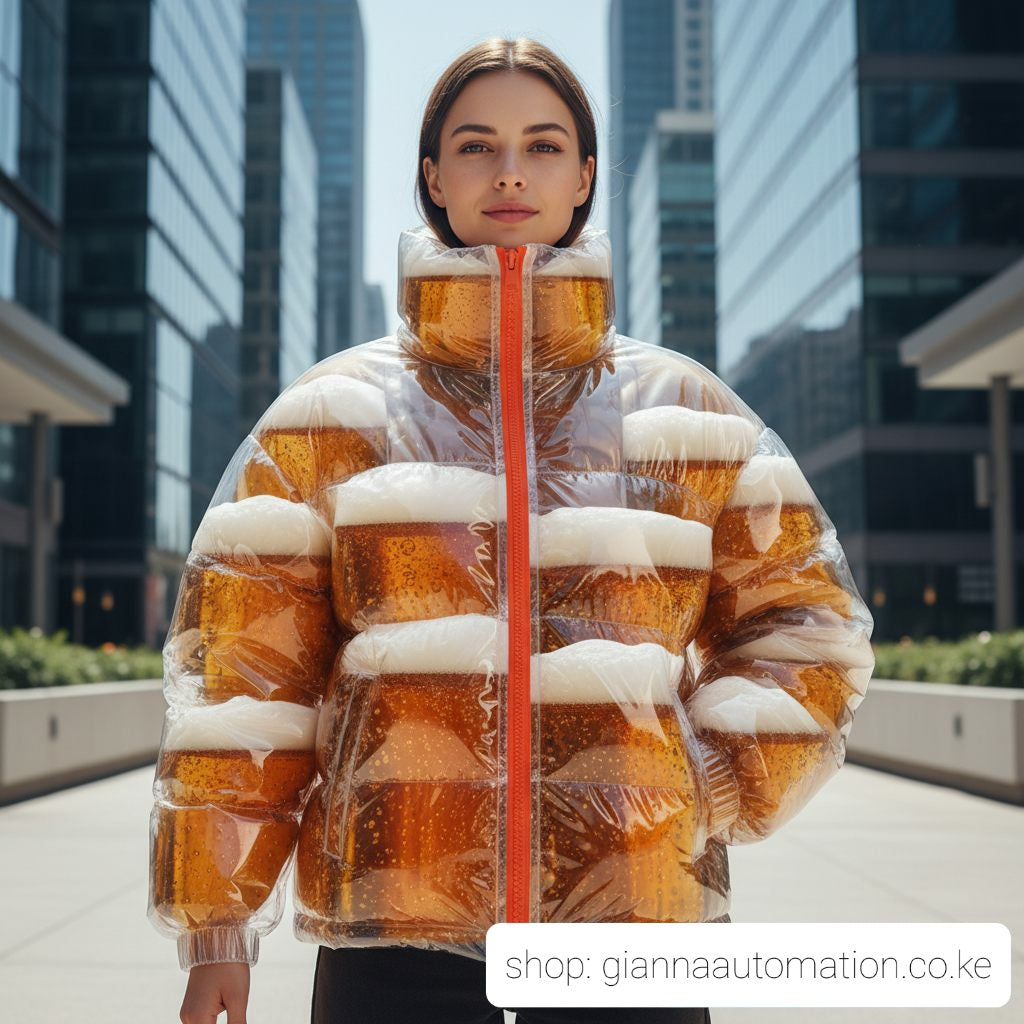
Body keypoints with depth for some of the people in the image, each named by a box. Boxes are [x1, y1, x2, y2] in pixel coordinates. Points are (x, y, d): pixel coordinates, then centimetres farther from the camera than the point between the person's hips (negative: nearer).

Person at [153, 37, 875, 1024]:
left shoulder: (690, 413, 8)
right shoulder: (333, 413, 5)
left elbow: (803, 628, 13)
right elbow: (241, 670, 3)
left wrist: (709, 793, 0)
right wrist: (216, 926, 0)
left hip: (633, 907, 1)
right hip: (393, 914, -1)